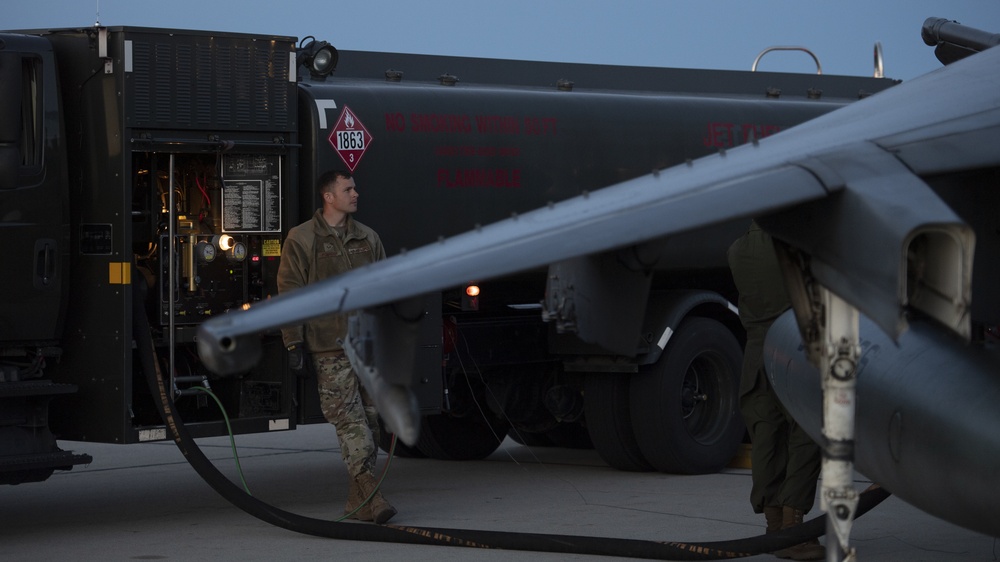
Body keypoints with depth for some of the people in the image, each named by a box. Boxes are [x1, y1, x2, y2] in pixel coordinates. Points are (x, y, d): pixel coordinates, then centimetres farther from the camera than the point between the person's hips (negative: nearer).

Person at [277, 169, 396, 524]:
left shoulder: (367, 238, 15)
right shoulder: (301, 239, 1)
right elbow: (289, 293, -1)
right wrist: (294, 342, -6)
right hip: (330, 348, -5)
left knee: (370, 420, 5)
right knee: (349, 420, -12)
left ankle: (358, 501, 12)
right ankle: (369, 496, -17)